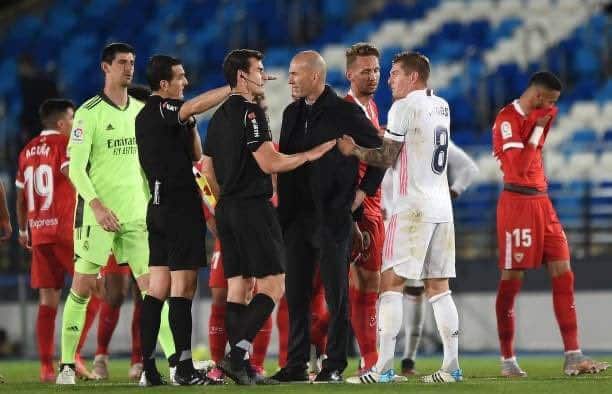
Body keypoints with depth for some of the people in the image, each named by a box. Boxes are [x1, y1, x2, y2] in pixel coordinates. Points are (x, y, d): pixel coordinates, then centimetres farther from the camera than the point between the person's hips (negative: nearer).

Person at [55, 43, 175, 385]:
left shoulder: (141, 110, 12)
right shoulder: (89, 112, -6)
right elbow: (76, 168, -10)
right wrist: (97, 205, -20)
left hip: (137, 212, 5)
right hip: (97, 213, -5)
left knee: (152, 285, -1)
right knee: (82, 288, -2)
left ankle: (175, 360, -3)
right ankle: (67, 364, 4)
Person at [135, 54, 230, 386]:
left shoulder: (147, 116, 19)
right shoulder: (161, 110, -10)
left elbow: (194, 155, 22)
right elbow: (197, 105, -32)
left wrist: (190, 124, 7)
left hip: (159, 208, 9)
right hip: (179, 206, -9)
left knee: (157, 289, 6)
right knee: (183, 287, -9)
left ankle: (148, 367, 4)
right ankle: (184, 368, -10)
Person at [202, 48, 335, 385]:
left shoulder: (219, 116, 15)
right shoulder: (250, 112, -13)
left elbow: (209, 171, 19)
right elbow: (269, 163, -17)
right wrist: (310, 155, -7)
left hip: (227, 209, 9)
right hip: (253, 207, -9)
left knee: (238, 287, 7)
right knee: (272, 286, -8)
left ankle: (240, 368, 4)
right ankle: (237, 354, -20)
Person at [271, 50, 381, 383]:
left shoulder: (345, 113, -7)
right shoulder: (292, 113, 13)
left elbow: (382, 152, -3)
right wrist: (283, 210, 10)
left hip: (332, 217, -6)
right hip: (297, 216, 6)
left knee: (336, 294, 0)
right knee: (296, 295, 7)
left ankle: (334, 365, 4)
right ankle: (296, 365, 12)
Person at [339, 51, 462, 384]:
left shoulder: (404, 108, -8)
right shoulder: (442, 107, 15)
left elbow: (387, 158, -7)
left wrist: (352, 149, 4)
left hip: (412, 207, -8)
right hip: (441, 207, 8)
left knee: (392, 282, -7)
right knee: (438, 286, 9)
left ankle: (383, 368, -13)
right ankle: (452, 366, 5)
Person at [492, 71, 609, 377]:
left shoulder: (537, 117, 15)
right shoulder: (507, 119, -13)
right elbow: (519, 166, -21)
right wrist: (538, 128, -14)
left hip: (541, 200, 9)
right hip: (517, 201, -9)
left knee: (563, 274, 1)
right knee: (512, 279, -3)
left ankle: (573, 357, 0)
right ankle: (508, 361, 4)